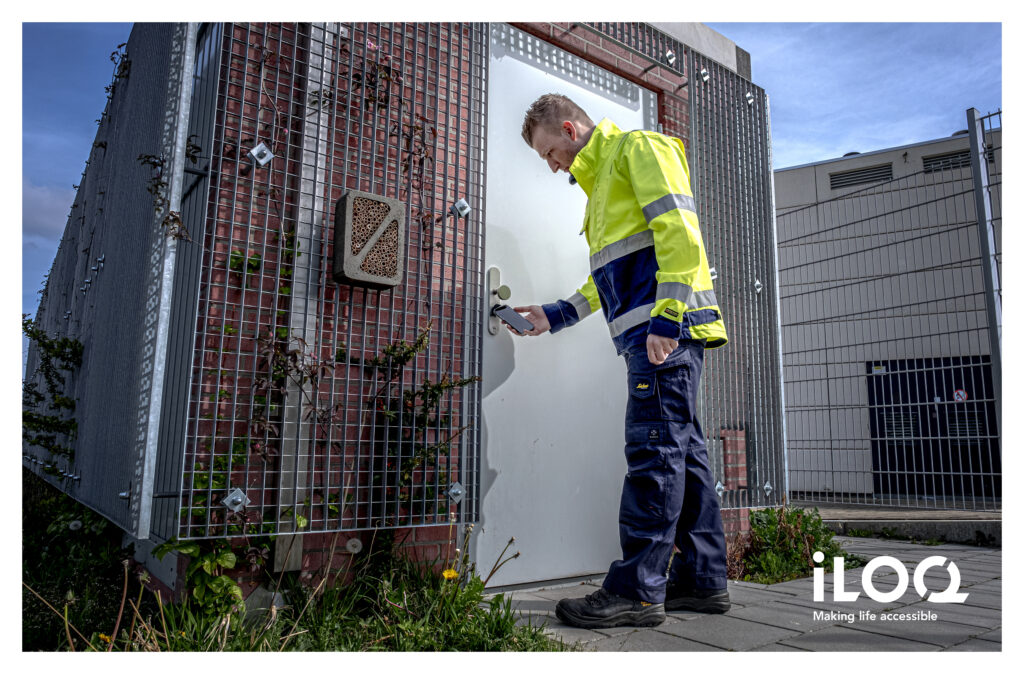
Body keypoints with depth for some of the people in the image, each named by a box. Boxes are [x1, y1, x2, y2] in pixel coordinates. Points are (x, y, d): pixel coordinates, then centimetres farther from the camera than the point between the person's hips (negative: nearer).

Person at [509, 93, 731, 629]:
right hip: (647, 332, 10)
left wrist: (667, 315, -22)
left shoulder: (638, 148, 2)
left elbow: (679, 231, -14)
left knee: (654, 449, -10)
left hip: (668, 328, -10)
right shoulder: (601, 177, 30)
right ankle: (703, 579, 14)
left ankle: (637, 590, -5)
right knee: (681, 449, 8)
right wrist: (559, 314, 25)